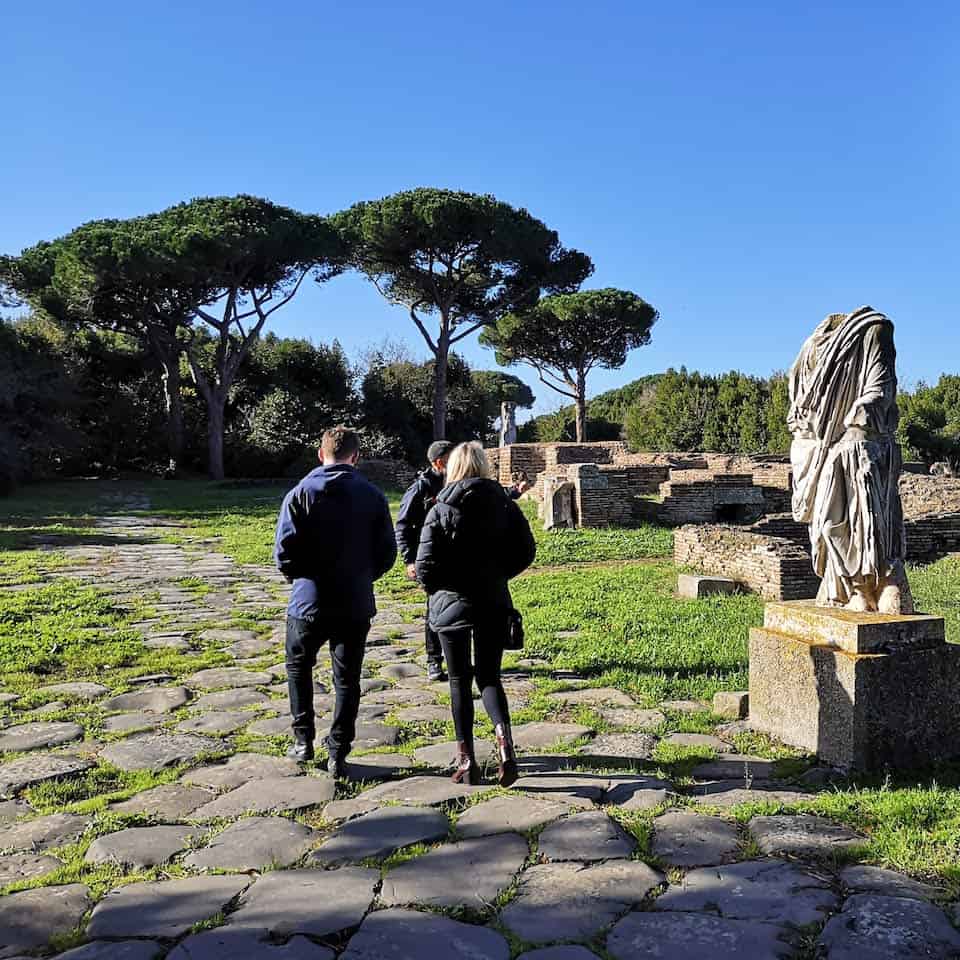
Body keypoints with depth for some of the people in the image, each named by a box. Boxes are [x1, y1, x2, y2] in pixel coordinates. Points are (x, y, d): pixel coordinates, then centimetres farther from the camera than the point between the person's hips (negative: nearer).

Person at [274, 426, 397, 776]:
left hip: (309, 602, -1)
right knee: (347, 678, 12)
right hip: (356, 605, 1)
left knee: (298, 668, 22)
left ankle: (304, 741, 24)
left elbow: (284, 552, -11)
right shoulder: (373, 496, -2)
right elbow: (387, 553, -1)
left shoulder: (301, 493, -7)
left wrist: (301, 577, 8)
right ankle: (338, 754, 14)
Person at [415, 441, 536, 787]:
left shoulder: (440, 511, -11)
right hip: (494, 604, 2)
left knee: (460, 681, 12)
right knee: (489, 677, 14)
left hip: (452, 605, -2)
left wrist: (439, 586, 6)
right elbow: (525, 551, -1)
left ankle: (466, 760, 16)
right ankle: (504, 739, -10)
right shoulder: (503, 504, -2)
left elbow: (425, 568, -15)